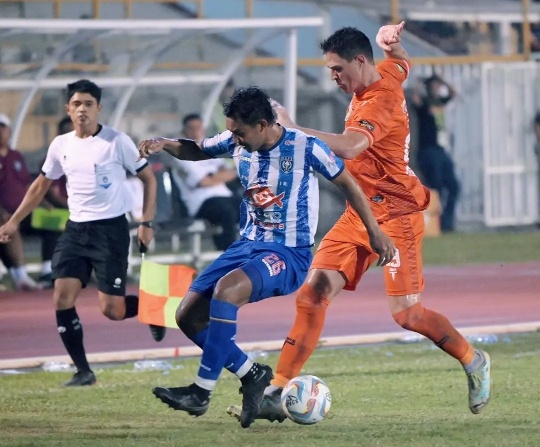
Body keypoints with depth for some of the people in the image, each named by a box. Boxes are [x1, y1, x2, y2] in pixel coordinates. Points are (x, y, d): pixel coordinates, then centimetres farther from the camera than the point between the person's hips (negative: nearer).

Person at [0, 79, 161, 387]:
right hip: (76, 230, 5)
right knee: (62, 299, -9)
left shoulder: (117, 141, -8)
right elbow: (41, 186, 20)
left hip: (111, 229, -5)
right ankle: (83, 371, 1)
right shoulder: (61, 145, 6)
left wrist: (147, 223, -8)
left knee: (112, 310, -8)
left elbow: (149, 178, 0)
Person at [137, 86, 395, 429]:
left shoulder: (306, 148, -15)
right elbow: (195, 151, 16)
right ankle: (252, 375, 13)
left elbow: (347, 183, -2)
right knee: (188, 315, -4)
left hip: (289, 255, -7)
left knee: (227, 288, -34)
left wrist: (375, 232, -2)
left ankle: (202, 392, -29)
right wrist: (165, 144, -6)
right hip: (248, 245, 7)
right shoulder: (237, 143, 0)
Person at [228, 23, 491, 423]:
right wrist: (390, 41, 8)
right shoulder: (385, 73, 7)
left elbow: (348, 147, -38)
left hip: (395, 213, -9)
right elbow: (403, 61, 32)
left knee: (407, 313, -9)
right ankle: (278, 393, -10)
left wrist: (292, 129, -39)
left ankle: (474, 362, 18)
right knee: (313, 293, -6)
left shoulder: (380, 101, -21)